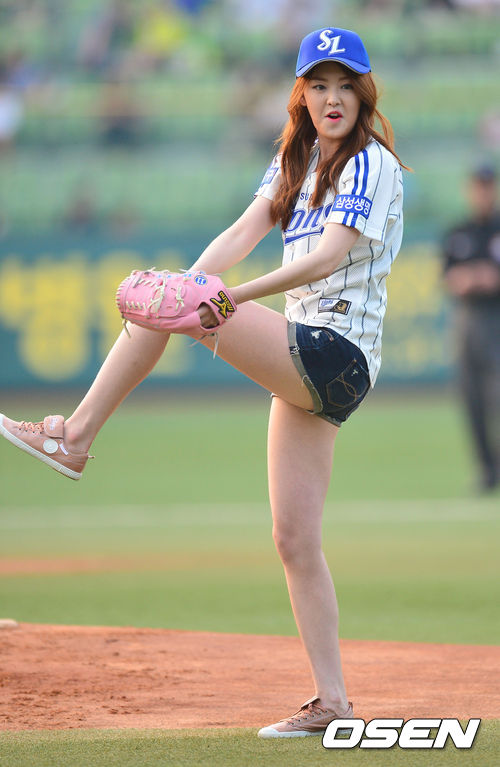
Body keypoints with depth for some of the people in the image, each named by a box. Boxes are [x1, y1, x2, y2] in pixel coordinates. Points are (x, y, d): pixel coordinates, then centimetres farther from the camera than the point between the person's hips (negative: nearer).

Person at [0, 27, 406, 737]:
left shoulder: (371, 164, -8)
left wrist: (236, 297, -35)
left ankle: (74, 435, -6)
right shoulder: (296, 162, 18)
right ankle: (332, 700, 4)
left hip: (331, 352, -9)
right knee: (295, 541, 4)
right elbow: (243, 233, 6)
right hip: (308, 364, 9)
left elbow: (328, 257, -22)